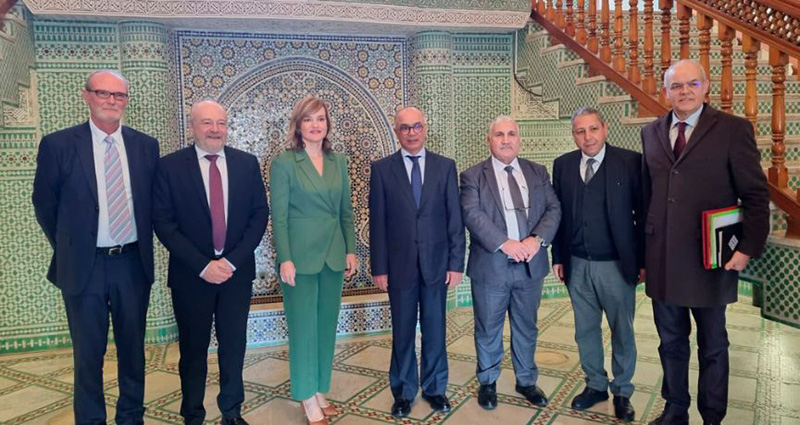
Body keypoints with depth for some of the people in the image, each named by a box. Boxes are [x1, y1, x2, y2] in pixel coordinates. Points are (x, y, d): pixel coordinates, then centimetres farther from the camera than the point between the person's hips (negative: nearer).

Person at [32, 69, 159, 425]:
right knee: (88, 352, 11)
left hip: (133, 263, 2)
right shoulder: (57, 145, -5)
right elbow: (45, 205, 3)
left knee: (133, 347, 15)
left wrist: (143, 246, 8)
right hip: (84, 267, -2)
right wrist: (69, 249, 6)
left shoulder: (146, 146, 2)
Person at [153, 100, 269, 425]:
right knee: (193, 349, 11)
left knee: (234, 346, 12)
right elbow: (163, 222, -7)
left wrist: (232, 260, -10)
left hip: (236, 271, 2)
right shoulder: (170, 166, -4)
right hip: (191, 274, -1)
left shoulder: (247, 163, 2)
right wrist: (202, 265, -14)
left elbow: (260, 214, 0)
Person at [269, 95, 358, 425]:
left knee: (326, 326, 11)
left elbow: (346, 211, 11)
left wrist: (350, 250, 6)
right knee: (304, 328, 2)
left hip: (333, 255, 5)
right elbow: (278, 216, -8)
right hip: (300, 255, -5)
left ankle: (320, 393, 25)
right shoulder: (284, 162, -5)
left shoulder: (338, 162, 9)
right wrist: (285, 259, -14)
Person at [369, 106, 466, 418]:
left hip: (436, 263, 1)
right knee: (402, 332, 10)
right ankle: (403, 391, 26)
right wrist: (379, 268, -4)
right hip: (400, 264, -1)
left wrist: (456, 263, -2)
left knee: (435, 330, 11)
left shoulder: (445, 166, 4)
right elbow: (377, 223, -1)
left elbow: (455, 219, 2)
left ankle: (435, 388, 28)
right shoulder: (382, 169, 1)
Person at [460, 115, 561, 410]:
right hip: (491, 265, -3)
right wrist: (504, 243, -23)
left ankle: (526, 381, 34)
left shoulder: (538, 173, 9)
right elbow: (472, 214, -14)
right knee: (488, 329, 10)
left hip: (530, 264, 3)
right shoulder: (473, 176, -2)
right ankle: (487, 382, 29)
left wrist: (537, 239, -17)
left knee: (526, 328, 16)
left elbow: (553, 209, 1)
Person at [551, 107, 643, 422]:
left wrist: (643, 261, -7)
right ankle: (595, 385, 33)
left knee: (622, 332, 11)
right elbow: (559, 213, 7)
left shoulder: (630, 162, -7)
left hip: (616, 265, -3)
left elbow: (643, 214, -6)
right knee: (585, 330, 15)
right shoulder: (562, 165, 4)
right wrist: (558, 257, 6)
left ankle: (622, 392, 30)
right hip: (577, 265, 3)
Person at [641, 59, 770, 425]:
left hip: (708, 261, -3)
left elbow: (755, 195, -4)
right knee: (671, 344, 16)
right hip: (661, 261, 3)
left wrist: (749, 247, -12)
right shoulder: (651, 133, 7)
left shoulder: (733, 129, -4)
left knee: (713, 347, 13)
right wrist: (644, 250, 7)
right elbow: (647, 194, 8)